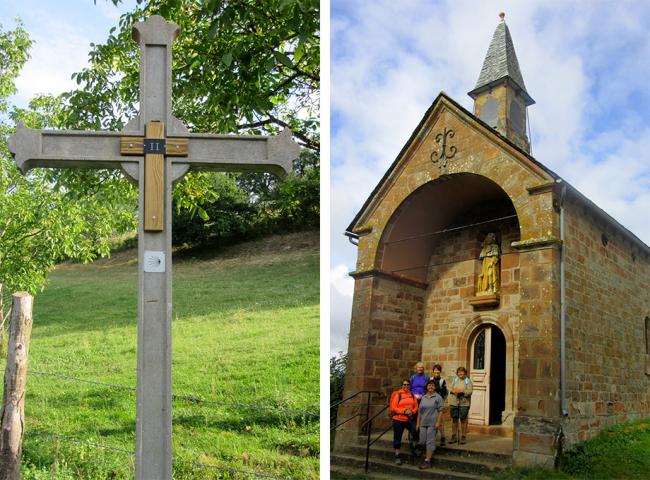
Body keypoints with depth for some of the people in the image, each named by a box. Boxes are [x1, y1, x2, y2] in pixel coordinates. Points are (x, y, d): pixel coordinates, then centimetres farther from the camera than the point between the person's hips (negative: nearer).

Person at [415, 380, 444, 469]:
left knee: (430, 441, -5)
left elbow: (440, 411, -7)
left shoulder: (438, 397, -1)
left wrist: (438, 422, -15)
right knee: (422, 441, 6)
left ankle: (427, 461, -1)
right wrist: (418, 423, 13)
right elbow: (420, 411, 16)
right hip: (423, 423, 5)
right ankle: (430, 454, 33)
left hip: (432, 423, -5)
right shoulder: (423, 397, 14)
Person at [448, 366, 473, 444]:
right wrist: (453, 391, -14)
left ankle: (463, 437, 10)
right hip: (454, 403, 3)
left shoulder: (468, 381, -1)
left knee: (463, 420, 1)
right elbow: (450, 388, 7)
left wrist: (462, 392, -24)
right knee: (454, 419, 8)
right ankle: (454, 436, 17)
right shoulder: (455, 380, 10)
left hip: (464, 403, -3)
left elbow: (469, 391, -10)